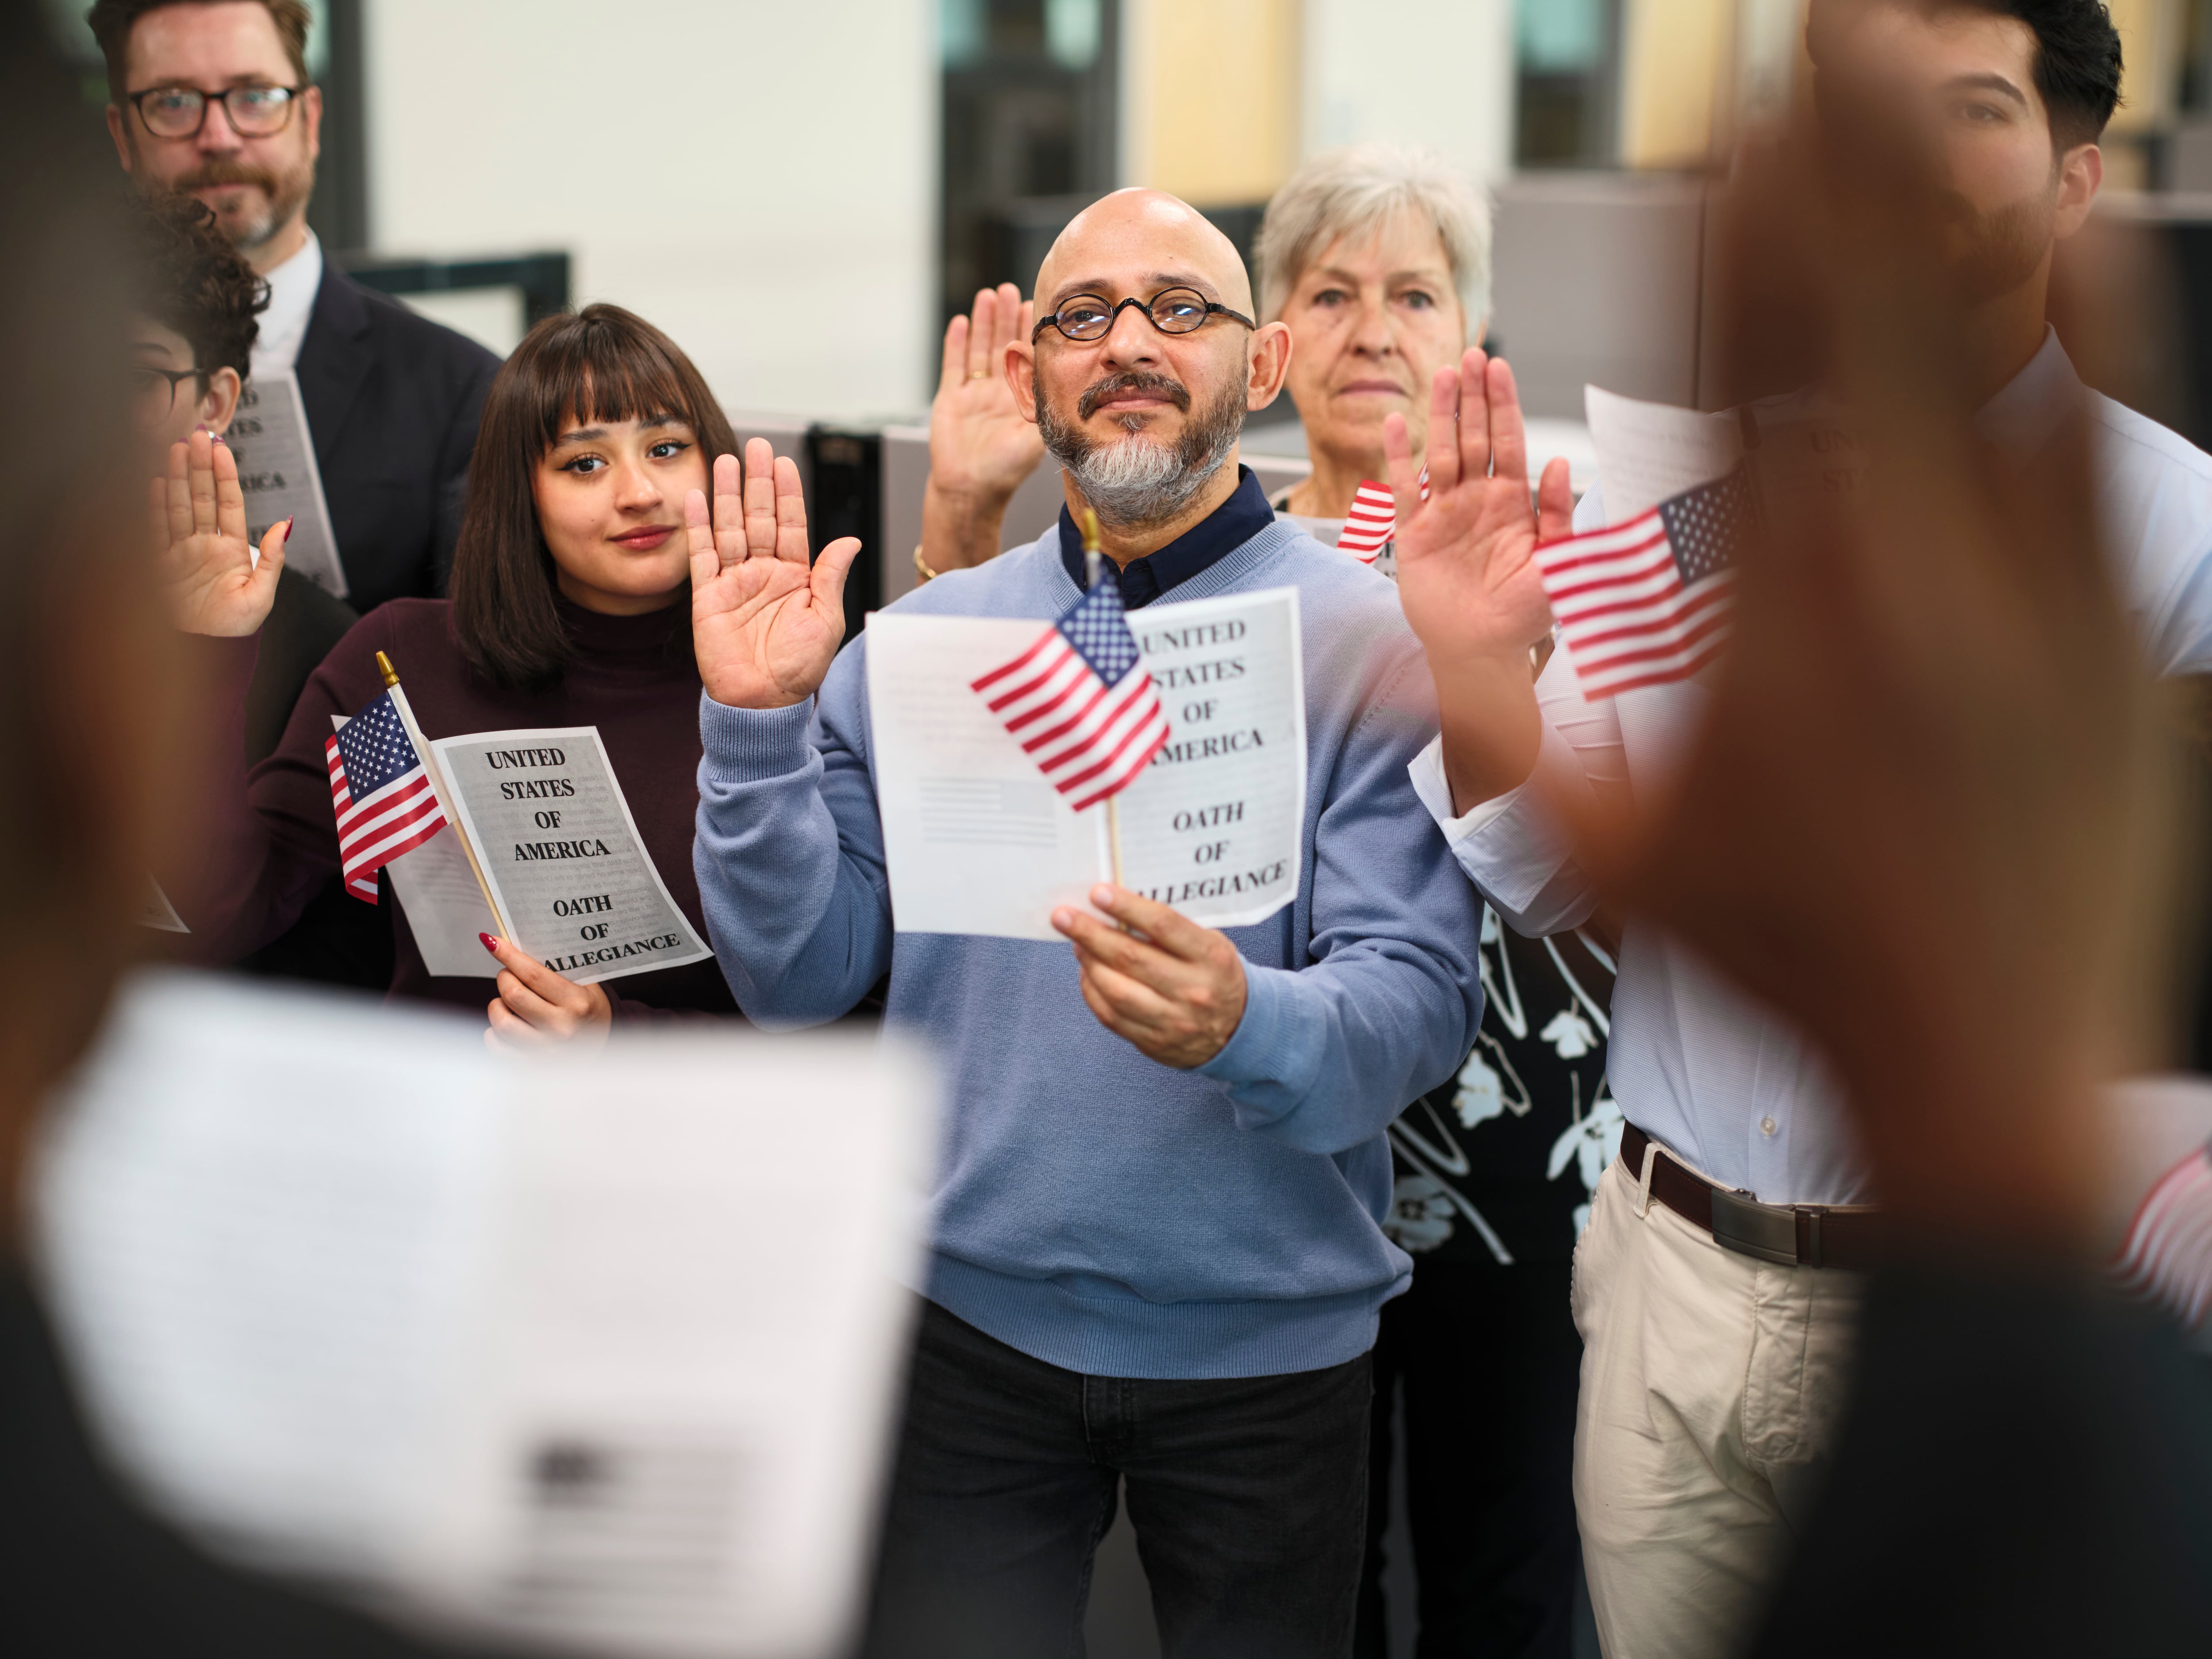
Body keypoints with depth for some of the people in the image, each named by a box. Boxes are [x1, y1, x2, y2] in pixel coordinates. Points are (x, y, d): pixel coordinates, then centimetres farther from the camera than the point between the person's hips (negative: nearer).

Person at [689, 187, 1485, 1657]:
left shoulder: (1372, 641, -7)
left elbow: (1422, 999, -15)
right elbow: (803, 981, 0)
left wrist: (1247, 1027, -36)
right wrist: (759, 722, -12)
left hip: (1263, 1337, -1)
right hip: (974, 1314, 2)